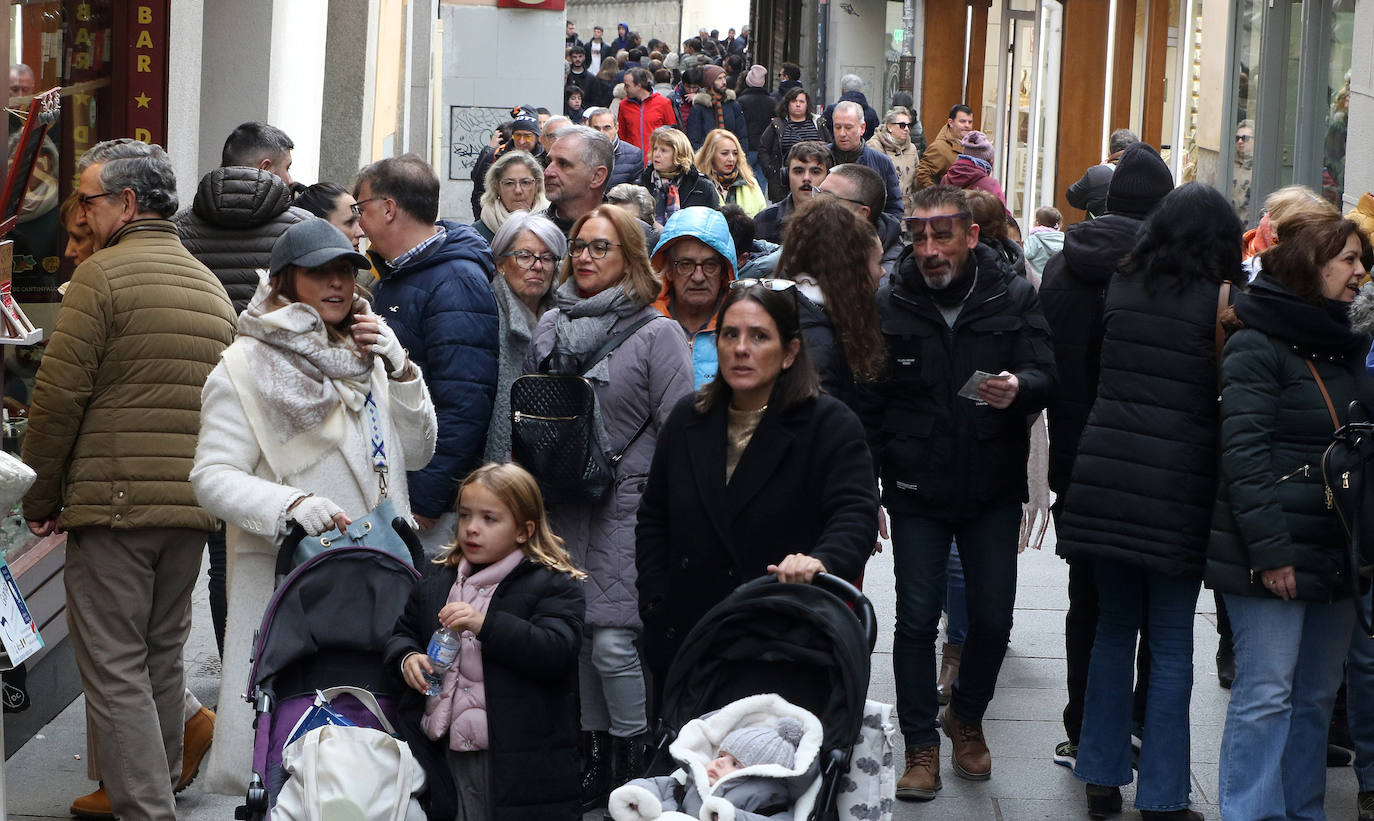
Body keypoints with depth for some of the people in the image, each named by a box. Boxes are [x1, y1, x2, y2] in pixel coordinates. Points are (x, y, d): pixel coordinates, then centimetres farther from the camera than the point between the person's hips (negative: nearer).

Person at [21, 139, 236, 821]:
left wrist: (40, 498, -1)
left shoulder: (103, 273, -9)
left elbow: (59, 396, -11)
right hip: (193, 506, 7)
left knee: (113, 667, -4)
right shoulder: (211, 285, 15)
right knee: (162, 655, 18)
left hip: (114, 501, -7)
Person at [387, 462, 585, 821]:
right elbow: (404, 633, 24)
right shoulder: (435, 578, 15)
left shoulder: (555, 585, -4)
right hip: (442, 755, 5)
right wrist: (407, 657, 0)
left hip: (519, 759, -5)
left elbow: (555, 652, -18)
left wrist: (486, 625, -27)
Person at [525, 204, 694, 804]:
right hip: (561, 506, 5)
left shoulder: (657, 335, -6)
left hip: (626, 509, -5)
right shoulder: (551, 329, 11)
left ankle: (639, 765, 4)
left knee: (613, 643, -9)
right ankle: (598, 751, 20)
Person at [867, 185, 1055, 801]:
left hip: (993, 492, 1)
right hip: (917, 490, -1)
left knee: (993, 618, 7)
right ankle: (921, 744, 14)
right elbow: (867, 400, -1)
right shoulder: (888, 303, -3)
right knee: (916, 620, 1)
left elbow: (1046, 373, -5)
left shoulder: (1014, 299, -3)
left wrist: (1019, 387, -30)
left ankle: (966, 716, 33)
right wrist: (869, 485, -6)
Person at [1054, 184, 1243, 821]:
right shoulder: (1222, 301, -6)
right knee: (1171, 644, 3)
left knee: (1114, 629, 15)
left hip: (1104, 478, 4)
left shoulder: (1121, 287, 6)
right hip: (1178, 487, -4)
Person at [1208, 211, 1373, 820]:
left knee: (1317, 695, 11)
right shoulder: (1256, 346, -8)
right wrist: (1270, 549, -21)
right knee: (1266, 693, -6)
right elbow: (1244, 452, -15)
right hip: (1275, 557, -8)